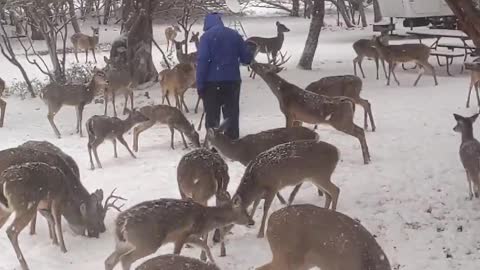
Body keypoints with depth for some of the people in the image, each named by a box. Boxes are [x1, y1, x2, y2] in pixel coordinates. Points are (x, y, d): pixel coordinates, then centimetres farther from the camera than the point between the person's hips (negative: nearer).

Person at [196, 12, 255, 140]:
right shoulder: (234, 34, 8)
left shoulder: (207, 36, -4)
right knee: (231, 114, 11)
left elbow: (202, 61, -13)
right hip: (232, 80, 3)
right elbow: (246, 58, 10)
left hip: (212, 82, -3)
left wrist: (200, 84, -11)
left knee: (212, 115, 5)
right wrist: (251, 50, 34)